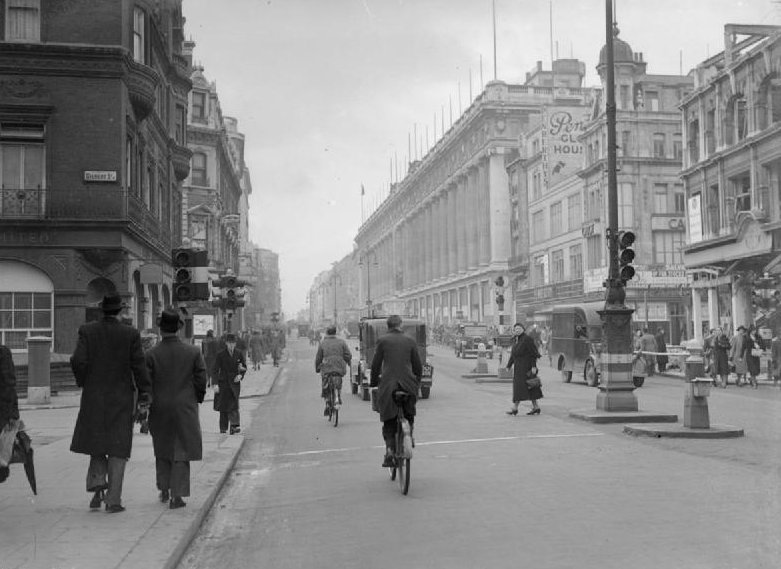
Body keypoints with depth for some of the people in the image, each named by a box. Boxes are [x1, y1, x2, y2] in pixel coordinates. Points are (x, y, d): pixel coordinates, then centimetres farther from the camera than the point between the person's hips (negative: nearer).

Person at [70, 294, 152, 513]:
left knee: (96, 441, 20)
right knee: (118, 448, 5)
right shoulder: (131, 334, -7)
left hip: (94, 396, 2)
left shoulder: (87, 331, -4)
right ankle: (113, 499, 4)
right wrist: (145, 393, 2)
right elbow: (138, 366, -8)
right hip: (122, 397, -1)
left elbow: (78, 361, -10)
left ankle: (97, 485, 2)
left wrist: (83, 382, 7)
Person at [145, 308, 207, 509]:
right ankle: (177, 495, 1)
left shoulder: (151, 354, -7)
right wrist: (196, 402, 12)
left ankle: (164, 490, 25)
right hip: (185, 409, -1)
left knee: (162, 451, 19)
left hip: (160, 409, 1)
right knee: (181, 452, 5)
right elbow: (201, 380, -3)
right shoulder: (193, 352, -5)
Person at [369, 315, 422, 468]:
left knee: (388, 421, 6)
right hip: (408, 385, 1)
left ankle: (390, 450, -9)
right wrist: (417, 382, 23)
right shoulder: (410, 341, 7)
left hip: (387, 384, -1)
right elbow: (418, 365, 9)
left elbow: (375, 365, 2)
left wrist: (373, 382, 15)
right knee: (409, 415, 26)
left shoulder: (382, 341, 2)